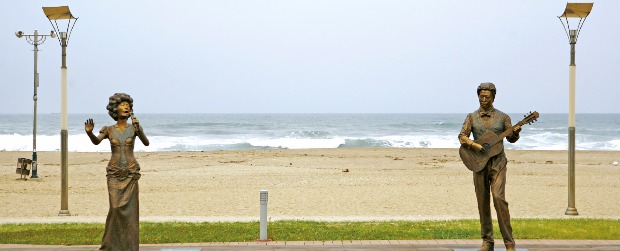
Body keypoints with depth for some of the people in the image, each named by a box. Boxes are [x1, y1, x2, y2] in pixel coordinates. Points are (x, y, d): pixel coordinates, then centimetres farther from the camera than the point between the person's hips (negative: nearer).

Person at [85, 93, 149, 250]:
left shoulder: (134, 127, 3)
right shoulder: (108, 130, 4)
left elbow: (146, 143, -13)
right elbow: (96, 142, -15)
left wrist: (138, 128, -30)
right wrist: (89, 132, -37)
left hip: (131, 172, 0)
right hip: (114, 173, 0)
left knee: (129, 209, -4)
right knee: (116, 208, -10)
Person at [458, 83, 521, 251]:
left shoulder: (502, 117, 5)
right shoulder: (472, 117, 7)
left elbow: (511, 138, 10)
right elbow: (462, 136, -1)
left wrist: (515, 133, -12)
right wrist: (473, 145, -19)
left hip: (497, 162, -2)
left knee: (499, 197, -16)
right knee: (482, 202, 4)